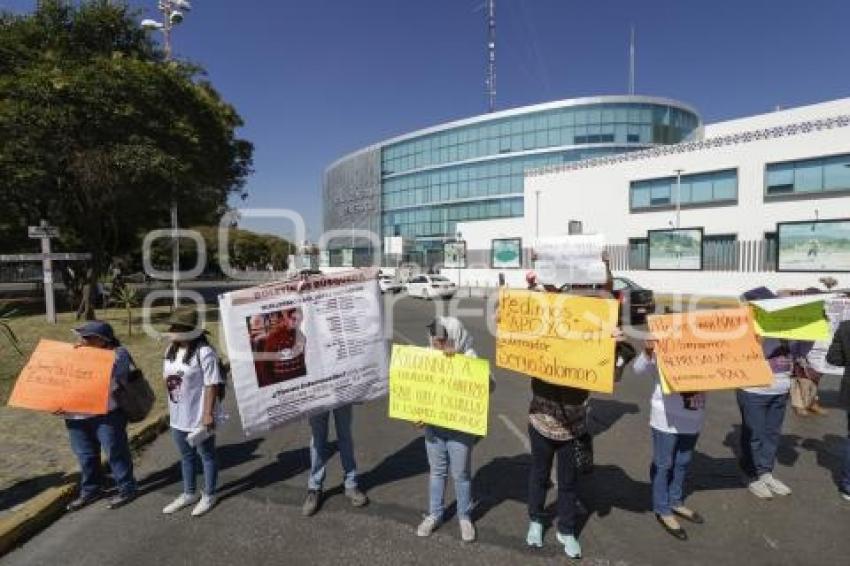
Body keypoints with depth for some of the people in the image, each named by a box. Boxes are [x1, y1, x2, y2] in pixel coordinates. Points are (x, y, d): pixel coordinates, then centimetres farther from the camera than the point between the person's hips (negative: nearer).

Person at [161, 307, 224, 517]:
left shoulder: (204, 352, -21)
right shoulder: (170, 350, 5)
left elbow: (212, 385, -21)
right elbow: (167, 378, 15)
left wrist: (208, 414, -21)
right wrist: (171, 408, 16)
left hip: (199, 417, -8)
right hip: (178, 417, 8)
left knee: (207, 456, 11)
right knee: (186, 456, 23)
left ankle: (208, 496, 29)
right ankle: (189, 493, 41)